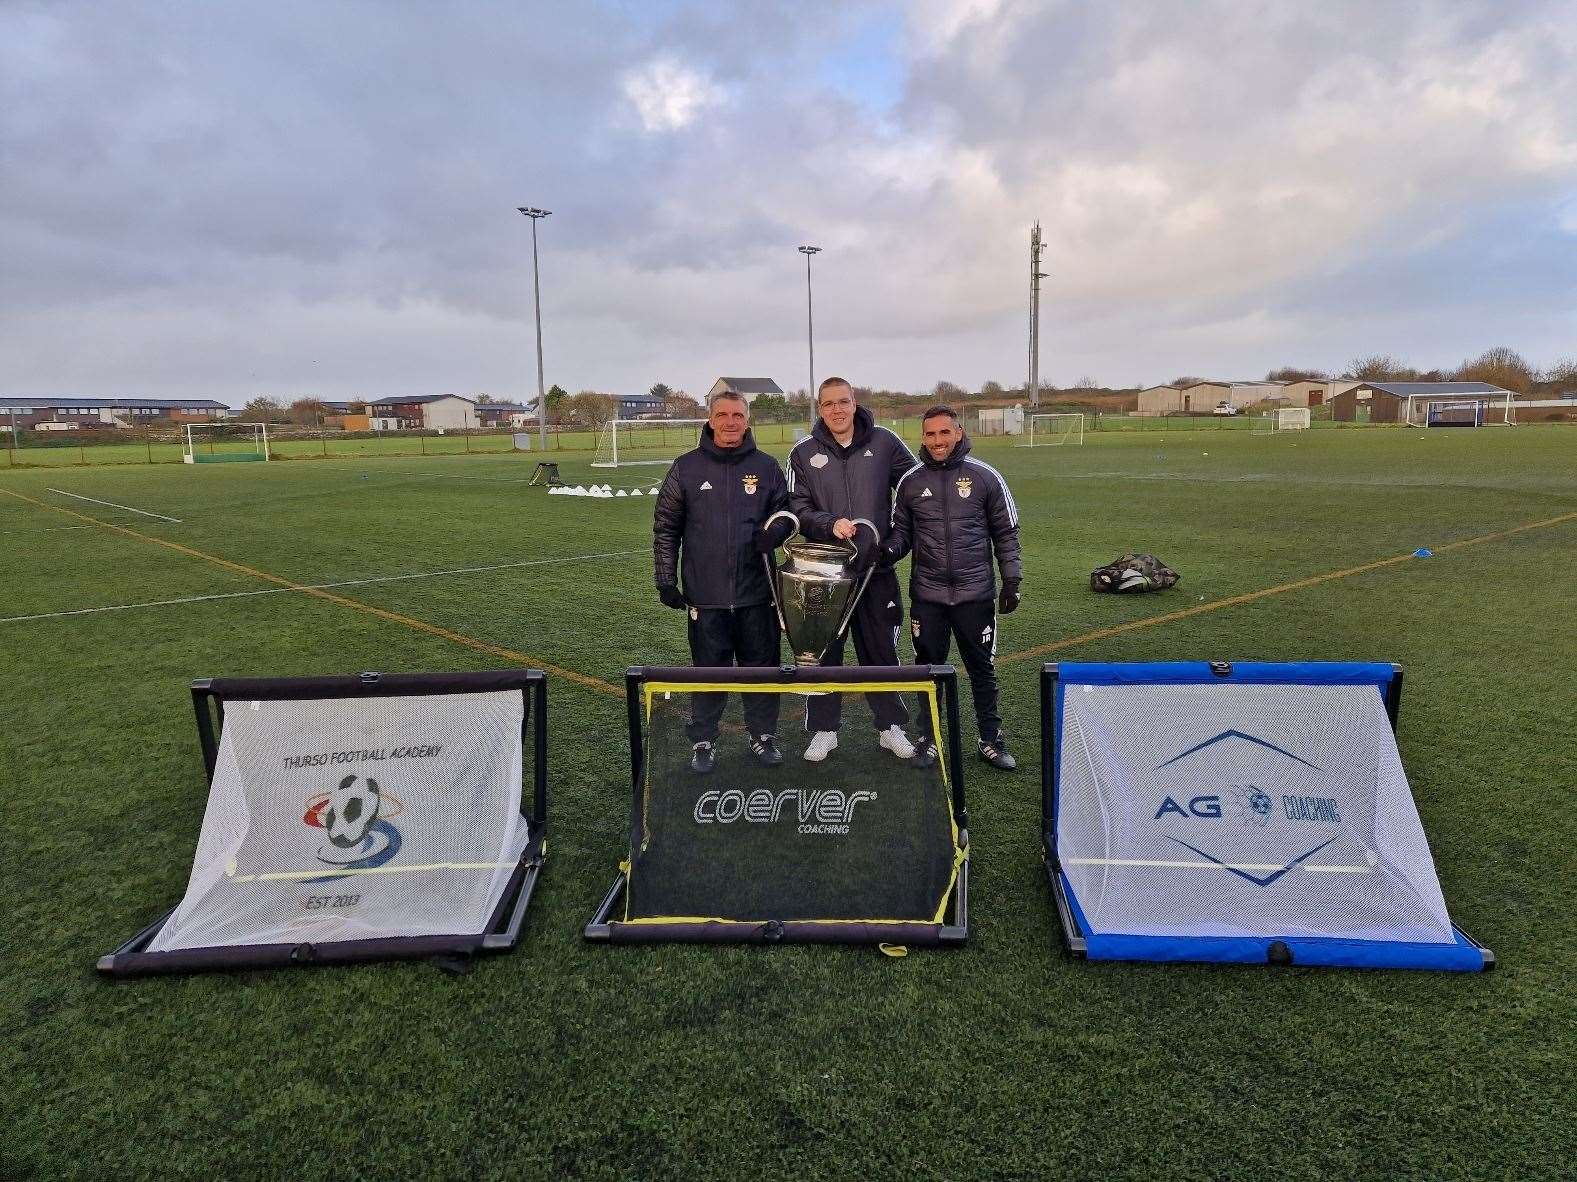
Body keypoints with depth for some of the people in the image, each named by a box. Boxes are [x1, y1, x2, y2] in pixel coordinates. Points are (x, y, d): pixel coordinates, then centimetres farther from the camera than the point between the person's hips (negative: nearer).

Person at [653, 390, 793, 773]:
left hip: (757, 592, 1)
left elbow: (786, 512, 12)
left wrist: (772, 532, -11)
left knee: (761, 666, 9)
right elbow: (665, 527, 6)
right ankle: (703, 741, 20)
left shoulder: (766, 467, 5)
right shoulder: (687, 468, 3)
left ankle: (764, 735, 25)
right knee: (708, 670, 6)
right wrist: (666, 579, 2)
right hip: (705, 594, -1)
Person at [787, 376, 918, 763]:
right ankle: (823, 730, 20)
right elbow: (797, 508, -2)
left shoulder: (883, 442, 1)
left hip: (875, 569, 1)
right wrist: (830, 525, -19)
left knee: (881, 651, 10)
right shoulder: (804, 452, 0)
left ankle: (890, 725, 25)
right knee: (823, 652, 7)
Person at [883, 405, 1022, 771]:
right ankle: (928, 740, 24)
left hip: (976, 594, -1)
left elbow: (1005, 532, 3)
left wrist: (1012, 580, -1)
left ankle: (991, 740, 23)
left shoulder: (985, 477, -2)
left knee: (982, 669, 9)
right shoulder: (910, 481, 3)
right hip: (927, 595, 1)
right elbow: (902, 530, 10)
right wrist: (889, 551, -11)